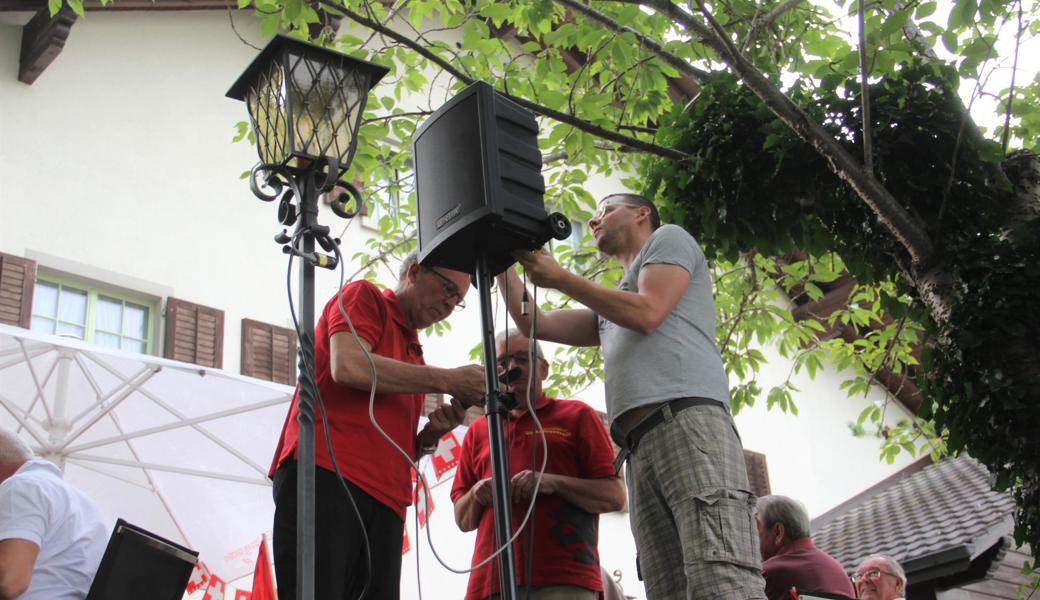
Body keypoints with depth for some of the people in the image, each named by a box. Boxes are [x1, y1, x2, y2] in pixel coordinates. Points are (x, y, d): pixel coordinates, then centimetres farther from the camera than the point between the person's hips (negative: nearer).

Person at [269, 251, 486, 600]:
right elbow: (348, 365, -10)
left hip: (383, 500, 7)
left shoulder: (413, 357, 30)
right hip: (324, 475, -7)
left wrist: (431, 436, 8)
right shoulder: (364, 296, 11)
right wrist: (448, 380, -5)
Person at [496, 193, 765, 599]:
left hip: (687, 418, -7)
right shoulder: (613, 304, 39)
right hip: (639, 444, 7)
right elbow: (536, 324, 35)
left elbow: (647, 314, 1)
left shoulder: (669, 238, 19)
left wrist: (559, 278, 7)